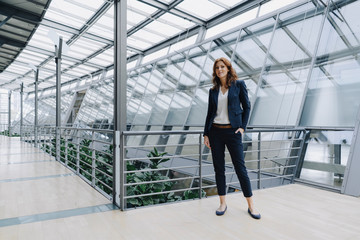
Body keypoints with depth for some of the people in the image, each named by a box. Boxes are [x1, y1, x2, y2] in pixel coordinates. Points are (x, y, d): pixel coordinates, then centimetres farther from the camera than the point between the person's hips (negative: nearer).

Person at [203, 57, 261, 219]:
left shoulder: (238, 85, 2)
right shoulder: (213, 90, 10)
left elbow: (246, 107, 4)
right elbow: (210, 113, 11)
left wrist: (242, 127, -6)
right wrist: (206, 134, 6)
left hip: (232, 131, -3)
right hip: (215, 131, 4)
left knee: (240, 167, 0)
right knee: (219, 168, 7)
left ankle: (251, 205, 14)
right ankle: (223, 203, 20)